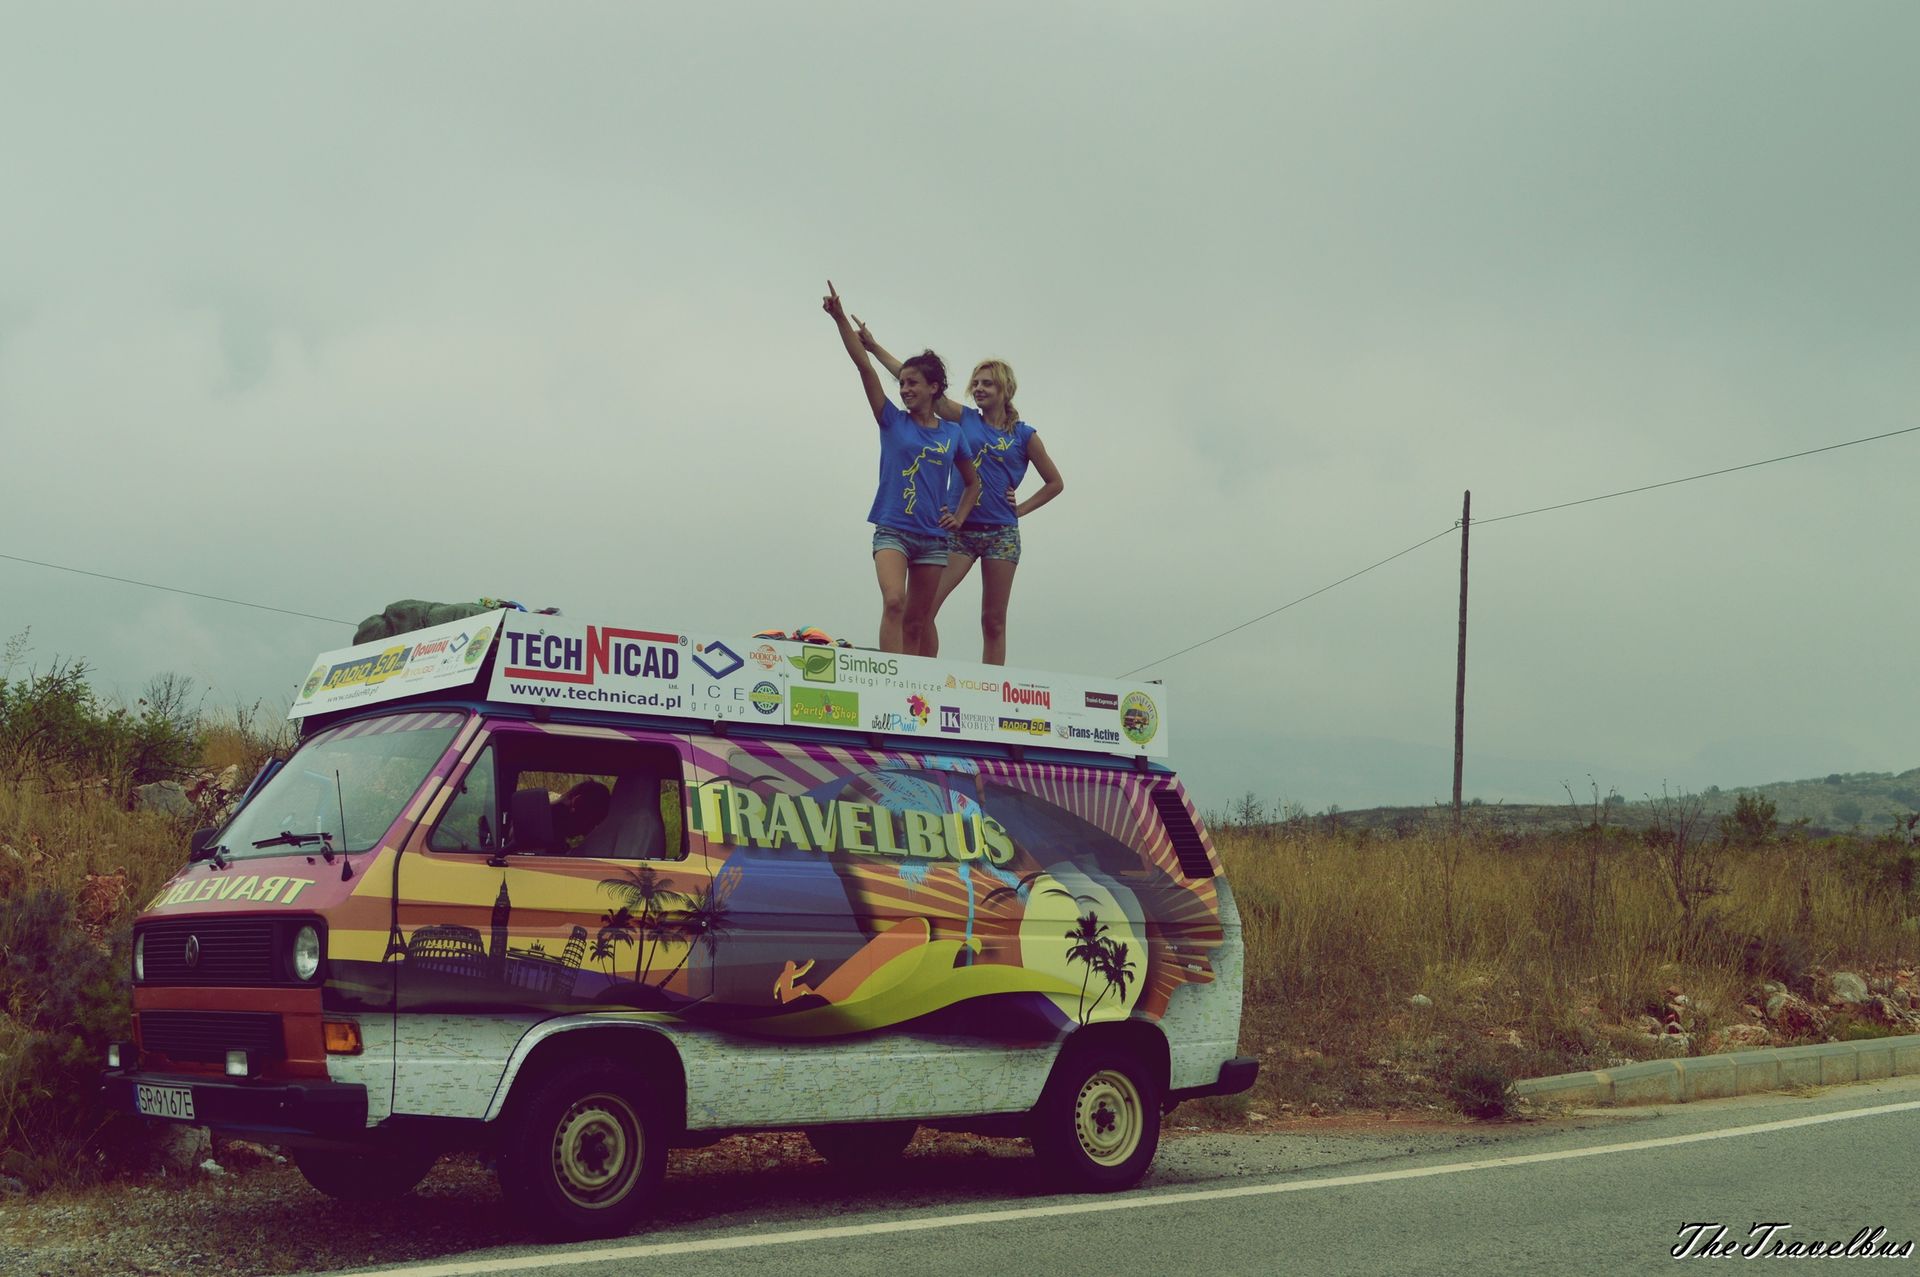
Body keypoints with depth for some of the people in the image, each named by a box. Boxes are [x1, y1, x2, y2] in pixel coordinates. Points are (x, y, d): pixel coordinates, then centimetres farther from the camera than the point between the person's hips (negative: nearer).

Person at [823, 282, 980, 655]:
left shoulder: (952, 433, 9)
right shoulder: (893, 422, 4)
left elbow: (972, 483, 23)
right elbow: (865, 366, -5)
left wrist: (959, 517, 6)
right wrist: (840, 319, -13)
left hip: (933, 537, 3)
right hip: (892, 530, -3)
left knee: (917, 624, 5)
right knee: (894, 602, -24)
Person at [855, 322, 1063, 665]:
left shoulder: (1024, 435, 5)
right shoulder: (965, 419, 8)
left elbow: (1055, 482, 14)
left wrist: (1021, 508, 2)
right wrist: (873, 347, -3)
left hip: (1000, 533, -1)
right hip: (958, 529, 1)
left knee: (994, 621, 3)